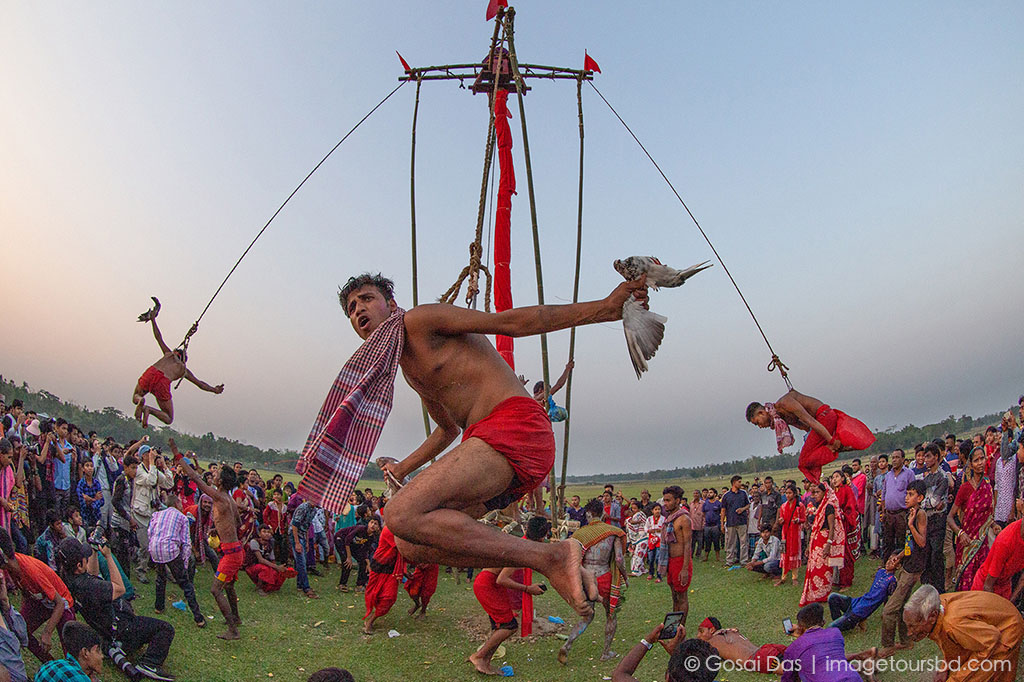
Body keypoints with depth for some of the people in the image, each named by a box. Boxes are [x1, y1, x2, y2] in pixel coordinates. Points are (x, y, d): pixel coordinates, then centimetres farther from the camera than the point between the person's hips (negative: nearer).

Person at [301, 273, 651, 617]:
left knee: (403, 516, -24)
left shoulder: (419, 320, 3)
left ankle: (548, 556, -21)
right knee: (411, 544, 3)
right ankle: (552, 564, -3)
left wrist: (604, 307, -10)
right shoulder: (408, 369, 29)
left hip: (514, 423, -9)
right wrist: (403, 469, 51)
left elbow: (512, 321, -4)